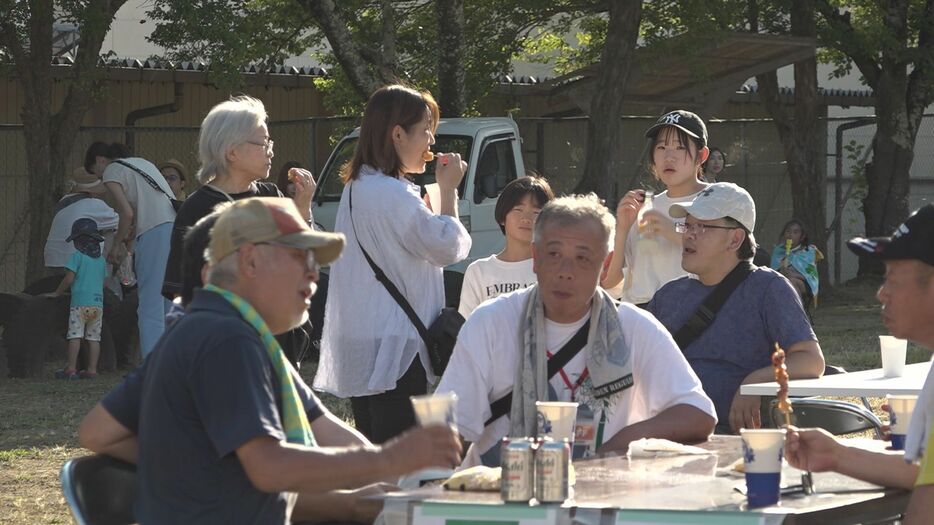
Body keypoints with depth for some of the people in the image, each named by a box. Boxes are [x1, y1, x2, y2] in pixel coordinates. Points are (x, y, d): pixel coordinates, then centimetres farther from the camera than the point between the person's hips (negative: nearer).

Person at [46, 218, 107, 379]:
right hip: (98, 302, 5)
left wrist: (57, 293, 5)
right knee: (94, 337, 5)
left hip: (80, 302, -5)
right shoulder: (101, 260, 14)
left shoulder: (77, 256, -2)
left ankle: (71, 369, -13)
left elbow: (69, 279, -7)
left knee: (75, 336, -7)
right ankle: (92, 369, 1)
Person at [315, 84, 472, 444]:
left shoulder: (357, 187, 14)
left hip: (360, 345, 10)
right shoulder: (393, 193, -17)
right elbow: (448, 248, -16)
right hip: (393, 346, -10)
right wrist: (448, 189, -6)